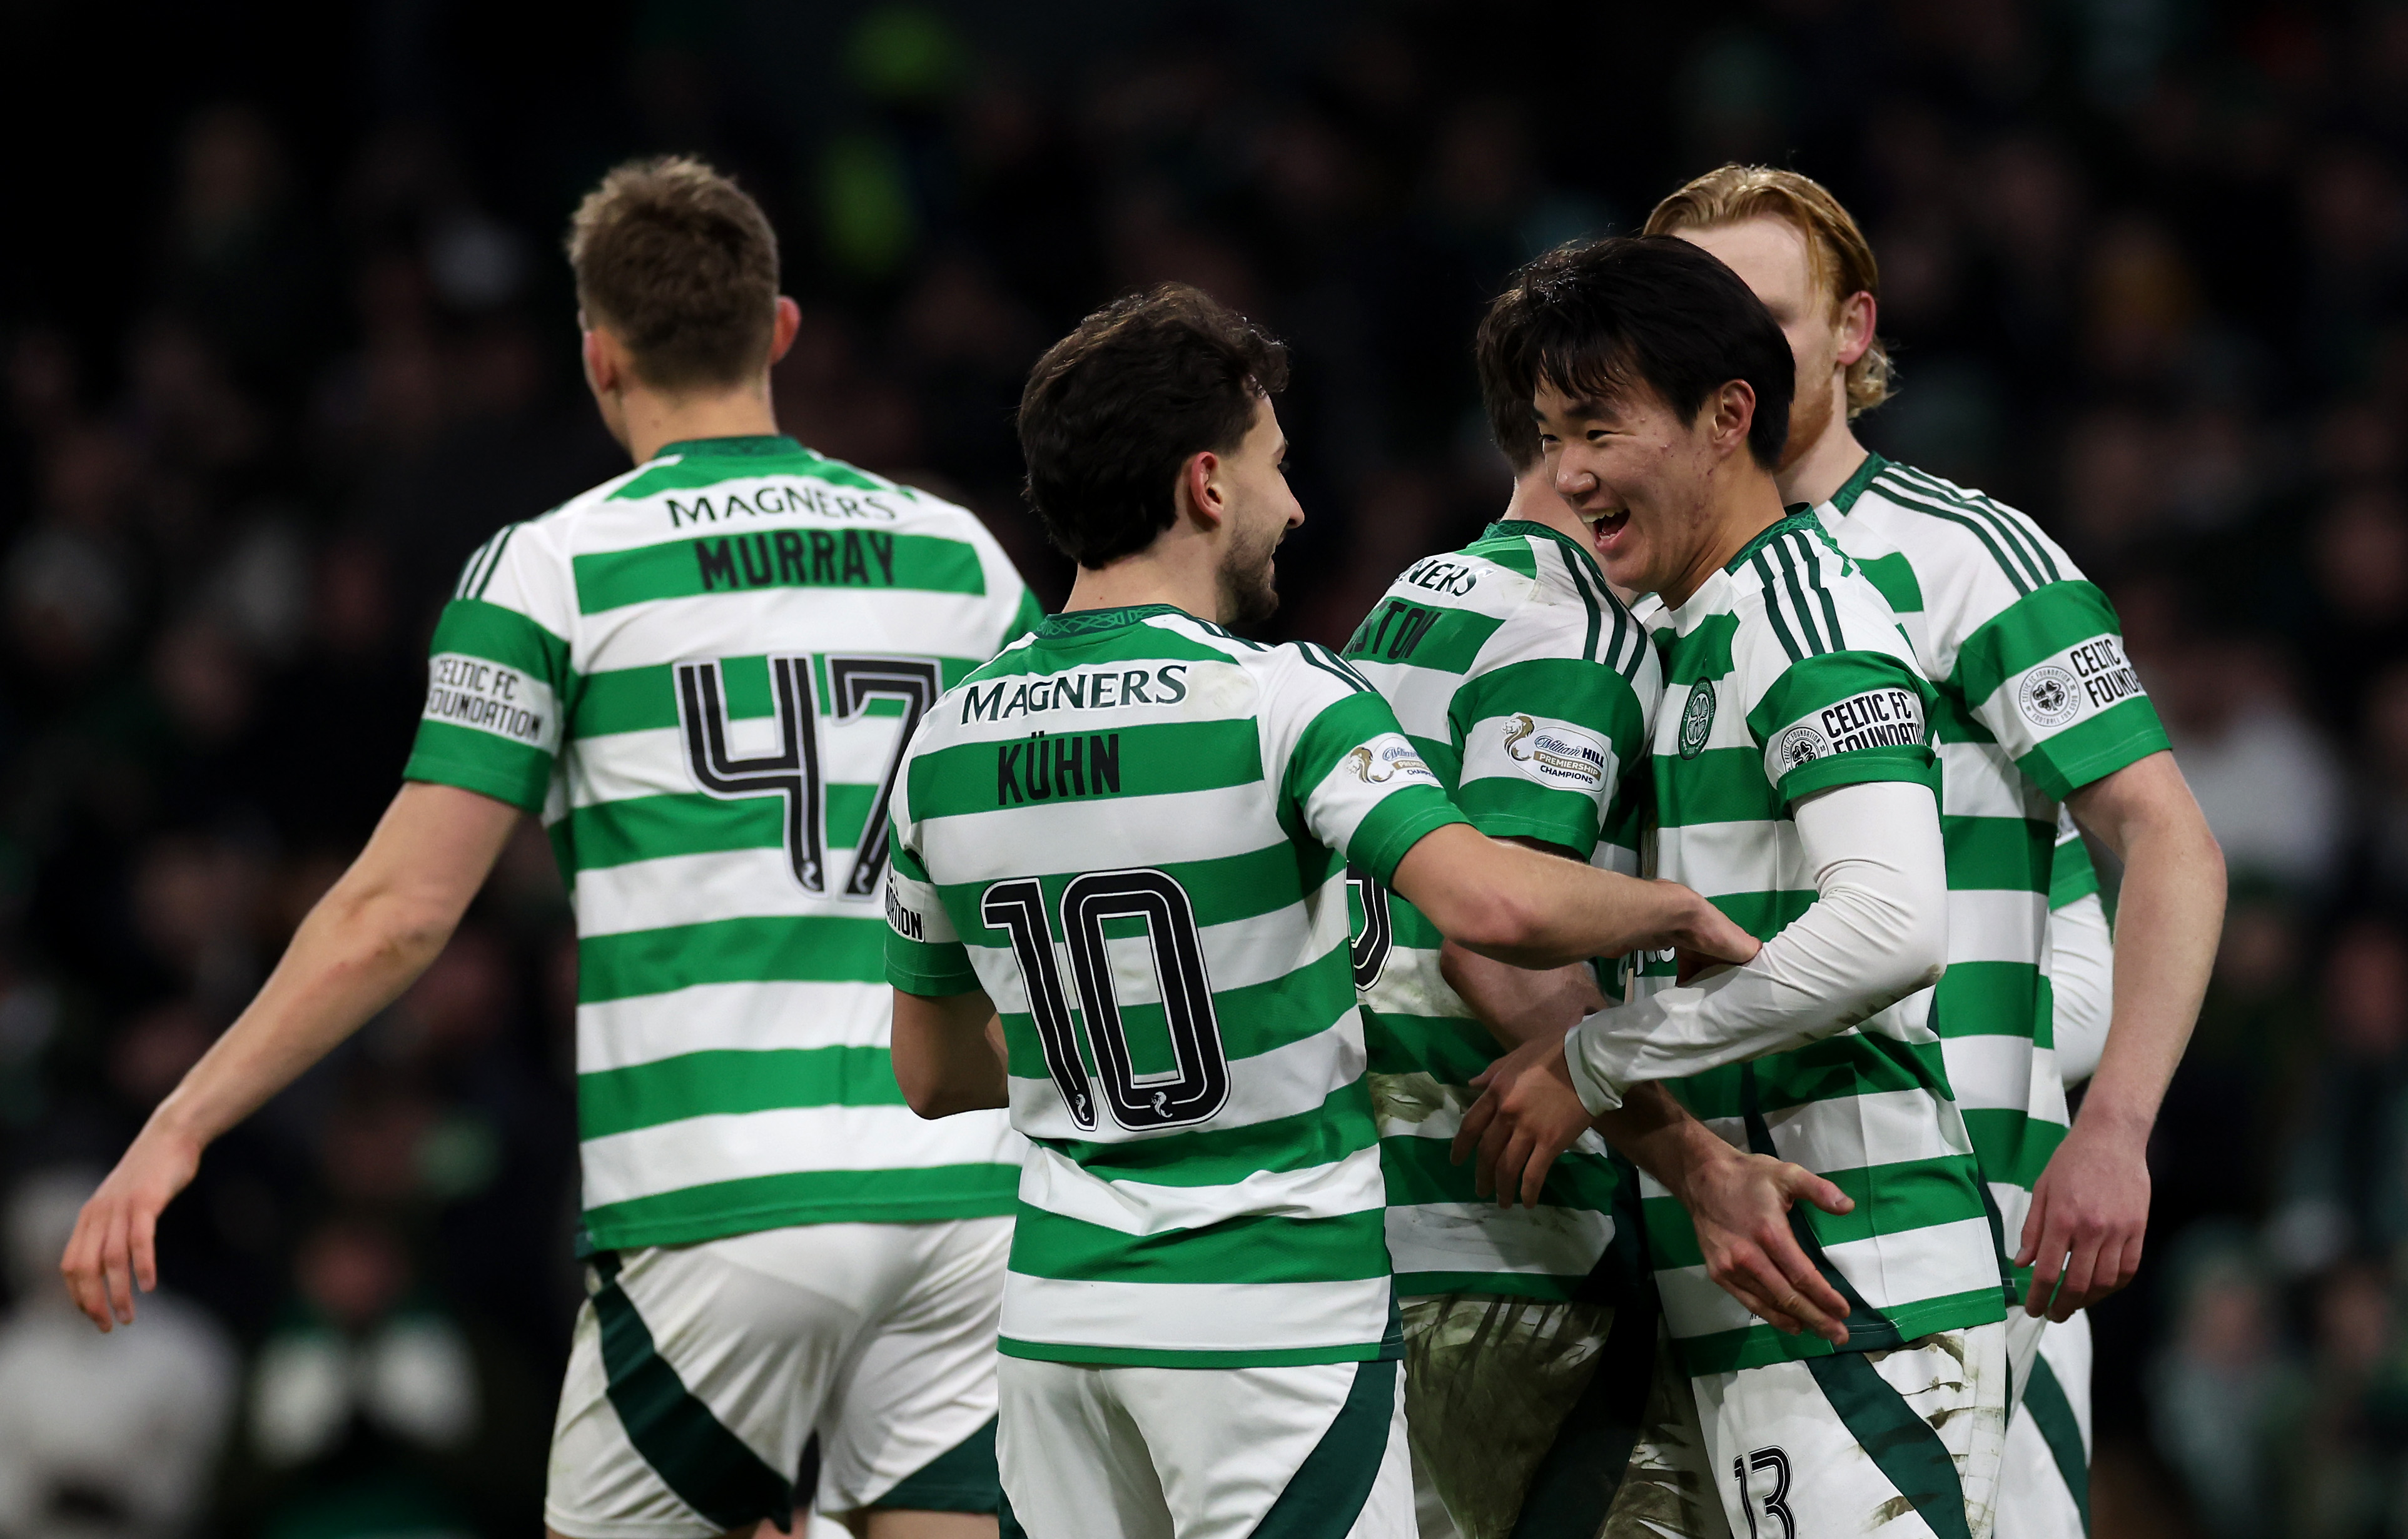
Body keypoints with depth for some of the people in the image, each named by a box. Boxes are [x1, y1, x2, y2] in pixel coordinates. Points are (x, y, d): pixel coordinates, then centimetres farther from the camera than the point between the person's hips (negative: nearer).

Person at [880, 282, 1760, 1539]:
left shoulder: (944, 742, 4)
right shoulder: (1281, 702, -14)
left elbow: (932, 1075, 14)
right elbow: (1497, 906, -28)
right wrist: (1681, 911, -10)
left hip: (1057, 1310, 6)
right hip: (1274, 1325, -6)